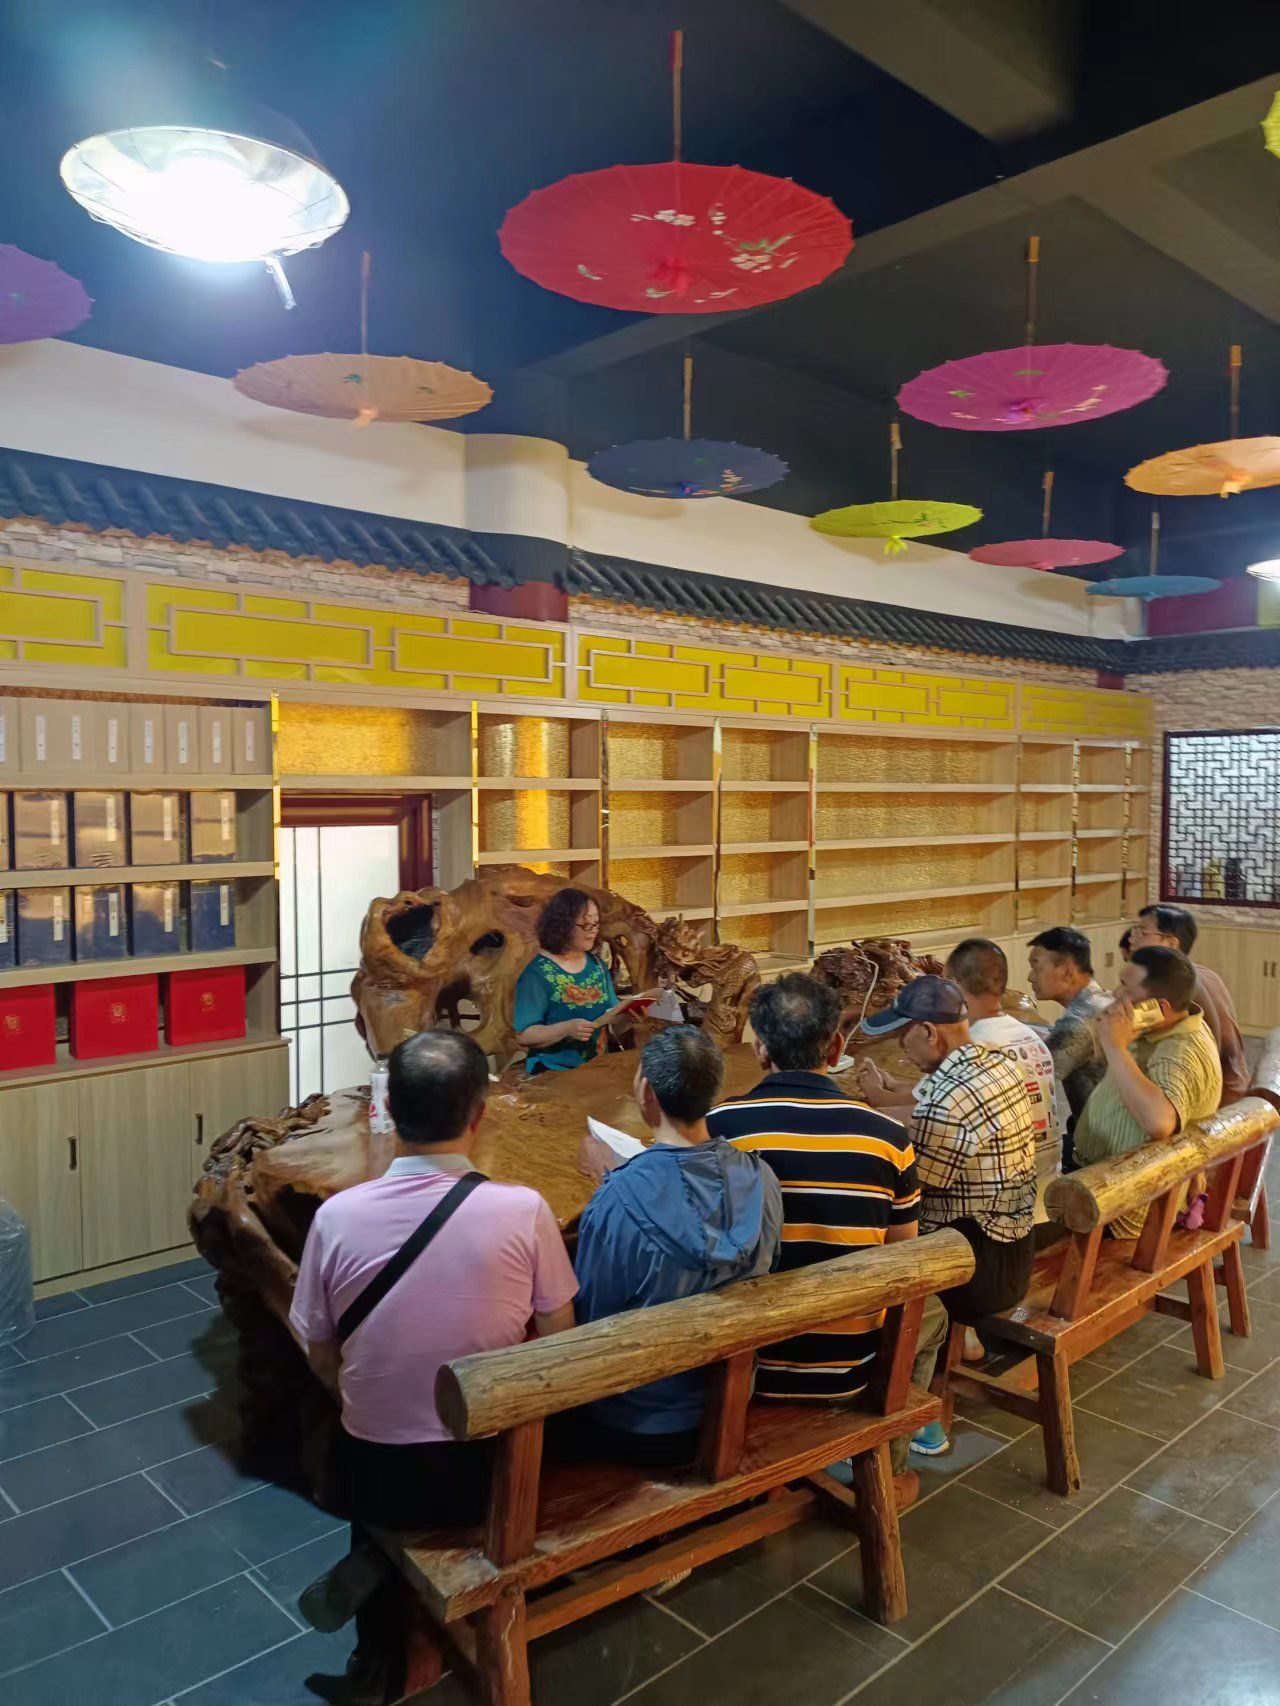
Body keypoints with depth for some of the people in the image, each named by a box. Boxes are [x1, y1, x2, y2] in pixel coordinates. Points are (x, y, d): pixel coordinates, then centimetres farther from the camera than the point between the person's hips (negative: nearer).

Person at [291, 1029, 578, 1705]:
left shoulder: (337, 1217, -18)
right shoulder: (523, 1211, -21)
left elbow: (324, 1364, -3)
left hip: (379, 1477, 1)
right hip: (489, 1470, -1)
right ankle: (378, 1571, 10)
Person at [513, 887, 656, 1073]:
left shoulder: (597, 964, 9)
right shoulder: (538, 972, -9)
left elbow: (613, 1017, 9)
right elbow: (524, 1035, -12)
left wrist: (633, 1005, -10)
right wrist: (566, 1029, -25)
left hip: (598, 1068, 6)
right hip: (554, 1073, -6)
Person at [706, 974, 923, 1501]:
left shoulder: (719, 1126, -17)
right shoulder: (887, 1135, -12)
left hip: (748, 1366, 0)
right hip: (850, 1370, 1)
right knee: (929, 1313, 31)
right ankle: (886, 1469, 36)